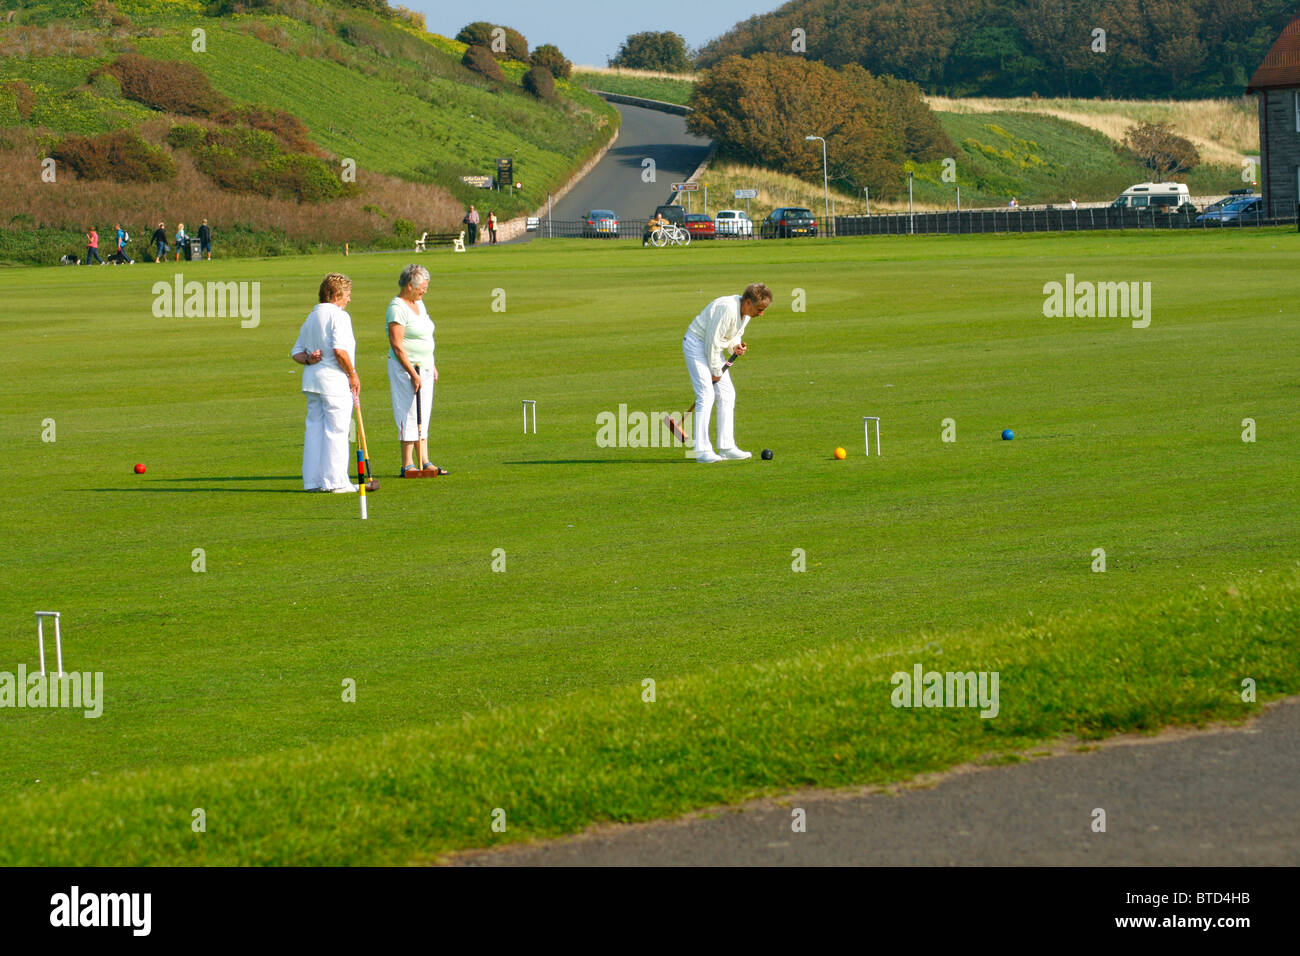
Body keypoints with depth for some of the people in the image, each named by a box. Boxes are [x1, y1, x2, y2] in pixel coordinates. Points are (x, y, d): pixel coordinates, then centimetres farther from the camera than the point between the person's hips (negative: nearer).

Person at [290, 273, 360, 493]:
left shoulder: (310, 318, 18)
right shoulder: (338, 316, -10)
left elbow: (296, 351, 17)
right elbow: (340, 350, -21)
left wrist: (308, 359, -1)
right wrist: (353, 375, -11)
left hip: (312, 378, 8)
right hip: (335, 381, -8)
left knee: (314, 428, 10)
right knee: (336, 431, -4)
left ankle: (313, 480, 11)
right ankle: (335, 481, -4)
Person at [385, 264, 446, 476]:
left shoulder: (419, 303, 13)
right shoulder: (397, 308, -15)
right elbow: (396, 345, -19)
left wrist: (432, 366, 20)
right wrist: (413, 374, -20)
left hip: (424, 368, 9)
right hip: (405, 368, -9)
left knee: (424, 416, 8)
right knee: (410, 416, -8)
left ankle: (424, 462, 10)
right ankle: (407, 465, -6)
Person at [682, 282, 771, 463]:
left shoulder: (746, 312, 1)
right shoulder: (727, 309, -29)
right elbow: (713, 341, -25)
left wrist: (735, 346, -6)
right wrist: (716, 371, -15)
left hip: (714, 349, 9)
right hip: (697, 344, -9)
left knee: (727, 394, 4)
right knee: (706, 394, -17)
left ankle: (726, 447, 8)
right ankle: (702, 450, -17)